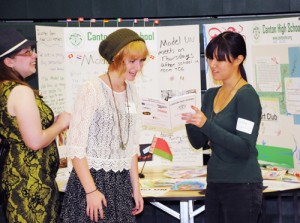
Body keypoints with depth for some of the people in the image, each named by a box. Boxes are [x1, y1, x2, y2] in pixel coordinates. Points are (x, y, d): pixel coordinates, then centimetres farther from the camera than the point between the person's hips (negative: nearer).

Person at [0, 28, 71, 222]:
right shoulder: (21, 91, -18)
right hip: (31, 183, -10)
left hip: (17, 177, 10)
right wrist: (61, 123, -7)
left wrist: (52, 124, 16)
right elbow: (35, 141, -22)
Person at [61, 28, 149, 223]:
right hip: (92, 179, -6)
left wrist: (135, 187, 12)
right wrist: (91, 190, -17)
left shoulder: (131, 92, 7)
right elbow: (75, 146, -14)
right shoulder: (92, 90, -12)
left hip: (121, 183, 6)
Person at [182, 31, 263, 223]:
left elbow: (245, 147, -19)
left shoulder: (247, 96, -11)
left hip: (242, 187, -7)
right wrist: (190, 121, -9)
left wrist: (206, 124, -26)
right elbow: (198, 143, 10)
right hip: (214, 184, 7)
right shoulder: (211, 95, 10)